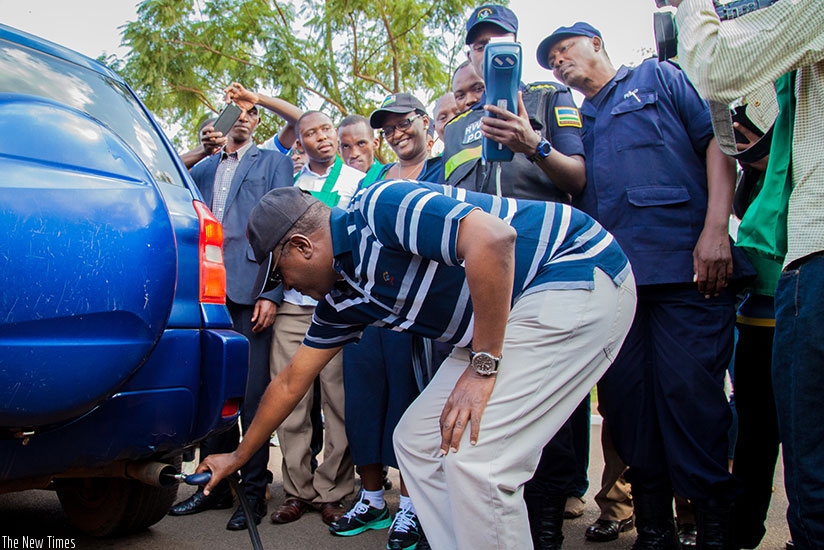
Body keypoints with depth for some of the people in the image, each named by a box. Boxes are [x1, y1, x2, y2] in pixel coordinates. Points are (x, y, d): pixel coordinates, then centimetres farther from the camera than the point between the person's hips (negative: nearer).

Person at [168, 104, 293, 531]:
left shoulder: (273, 162, 10)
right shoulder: (203, 167, 22)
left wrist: (271, 293, -9)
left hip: (249, 290, -4)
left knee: (253, 395, -4)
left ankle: (254, 491, 5)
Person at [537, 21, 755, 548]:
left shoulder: (659, 78, 14)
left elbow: (718, 143, 2)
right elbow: (569, 191, 25)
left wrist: (715, 229, -10)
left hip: (685, 266, -5)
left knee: (690, 392, -9)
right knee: (627, 398, 2)